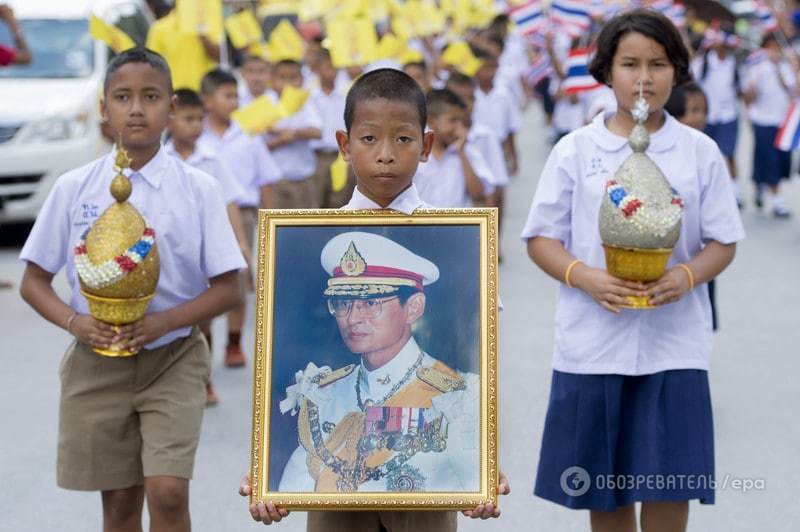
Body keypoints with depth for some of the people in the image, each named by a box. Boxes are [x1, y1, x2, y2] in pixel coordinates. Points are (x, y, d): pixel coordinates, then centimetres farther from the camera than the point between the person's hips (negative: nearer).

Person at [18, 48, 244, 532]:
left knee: (168, 492, -14)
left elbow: (228, 289, -4)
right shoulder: (74, 188, -2)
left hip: (173, 358, -1)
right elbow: (34, 282, 4)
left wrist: (165, 321, -19)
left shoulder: (198, 189, -5)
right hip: (97, 360, 2)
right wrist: (75, 321, -15)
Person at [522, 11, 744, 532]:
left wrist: (686, 276, -16)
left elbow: (723, 242, 5)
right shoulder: (575, 150, 2)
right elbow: (541, 238, 3)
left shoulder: (700, 152, 3)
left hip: (673, 345, 0)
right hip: (593, 344, 0)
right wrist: (584, 276, -17)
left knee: (668, 488, -3)